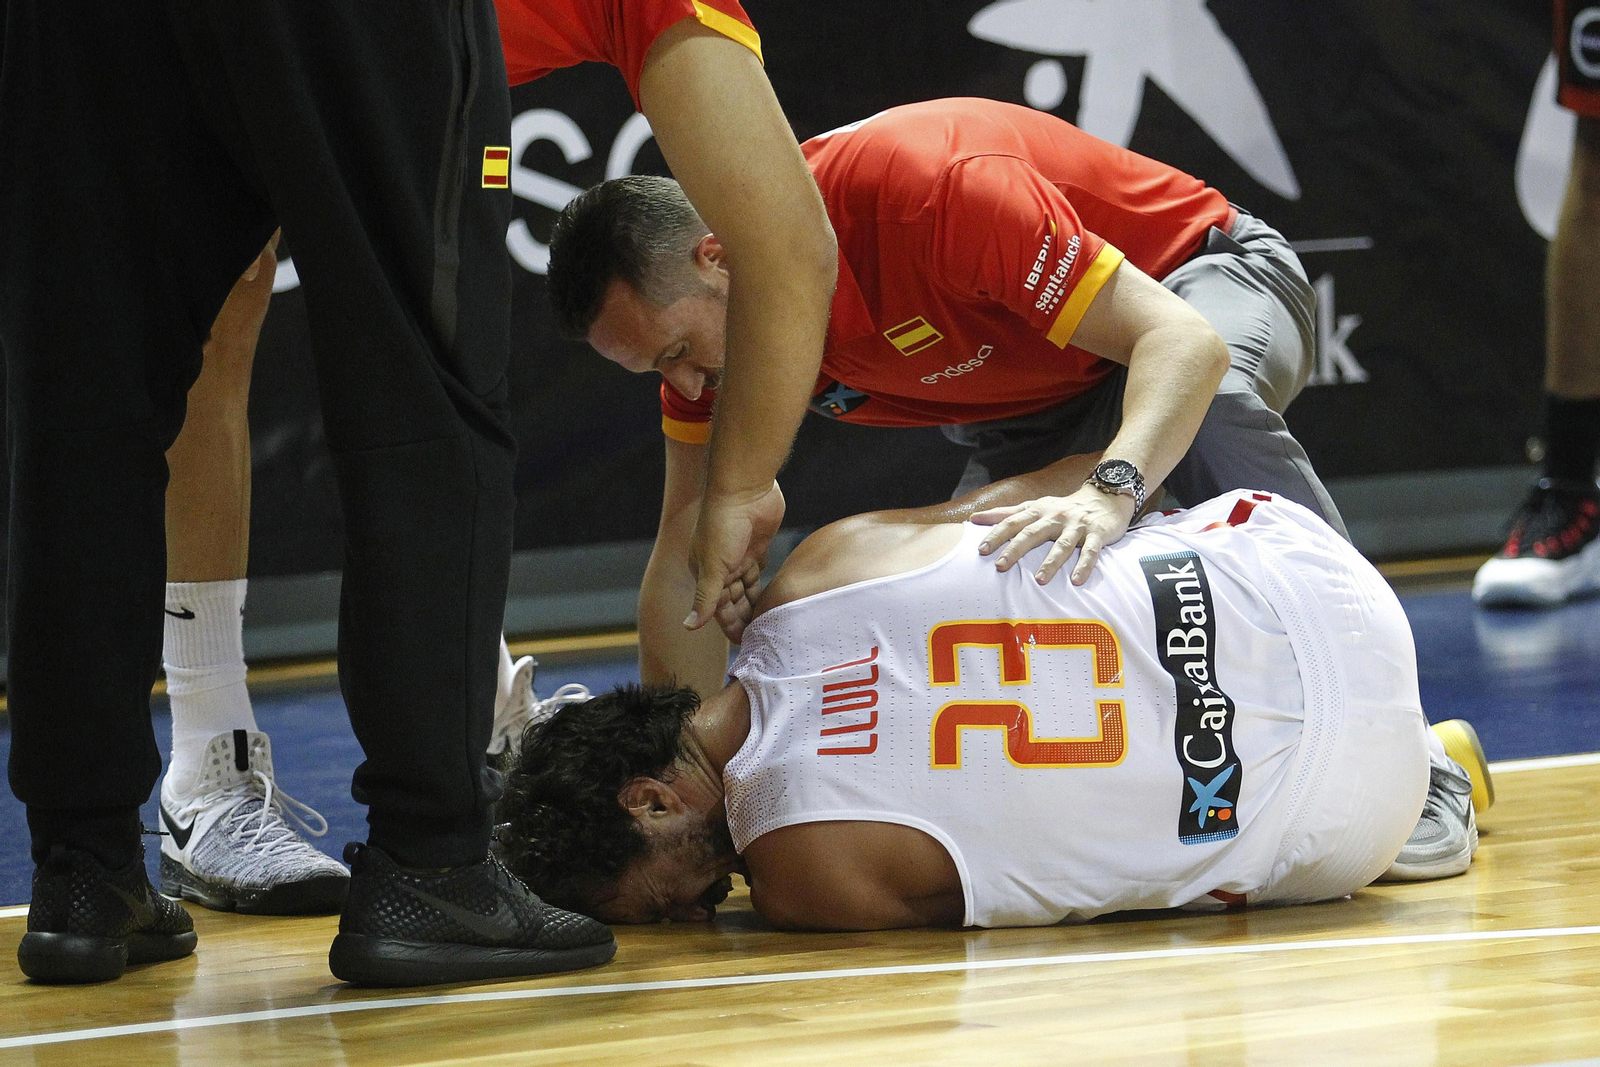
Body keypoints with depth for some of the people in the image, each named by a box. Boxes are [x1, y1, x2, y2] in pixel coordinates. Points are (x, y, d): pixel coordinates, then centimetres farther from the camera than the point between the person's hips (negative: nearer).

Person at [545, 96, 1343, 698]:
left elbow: (1185, 342, -42)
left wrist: (1112, 489, -60)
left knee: (1220, 406, -40)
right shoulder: (701, 315, -16)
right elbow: (686, 566, -9)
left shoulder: (925, 188, -38)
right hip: (1034, 419, 7)